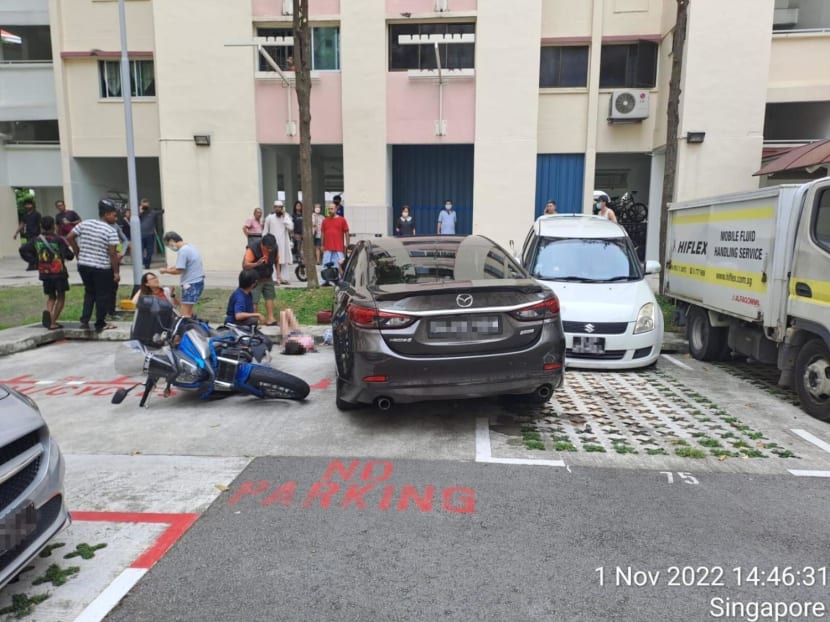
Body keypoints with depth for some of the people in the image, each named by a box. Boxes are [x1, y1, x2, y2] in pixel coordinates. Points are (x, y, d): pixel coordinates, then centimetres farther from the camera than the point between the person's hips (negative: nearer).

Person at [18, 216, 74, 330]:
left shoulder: (36, 240, 4)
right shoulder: (58, 240, -9)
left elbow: (23, 249, -3)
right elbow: (69, 255, -14)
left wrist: (35, 260, 3)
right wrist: (72, 254, 8)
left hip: (44, 273, 4)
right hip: (59, 273, -4)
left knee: (51, 297, 19)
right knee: (61, 297, 9)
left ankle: (47, 312, -12)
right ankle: (53, 322, 1)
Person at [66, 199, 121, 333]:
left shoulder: (84, 224, 3)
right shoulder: (111, 231, -13)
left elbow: (69, 237, 6)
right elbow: (112, 253, -16)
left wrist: (78, 253, 16)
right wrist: (116, 272, -10)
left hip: (83, 265, 6)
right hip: (102, 268, -6)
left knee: (89, 293, 22)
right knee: (103, 296, 8)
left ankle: (84, 320, 15)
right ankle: (100, 324, 14)